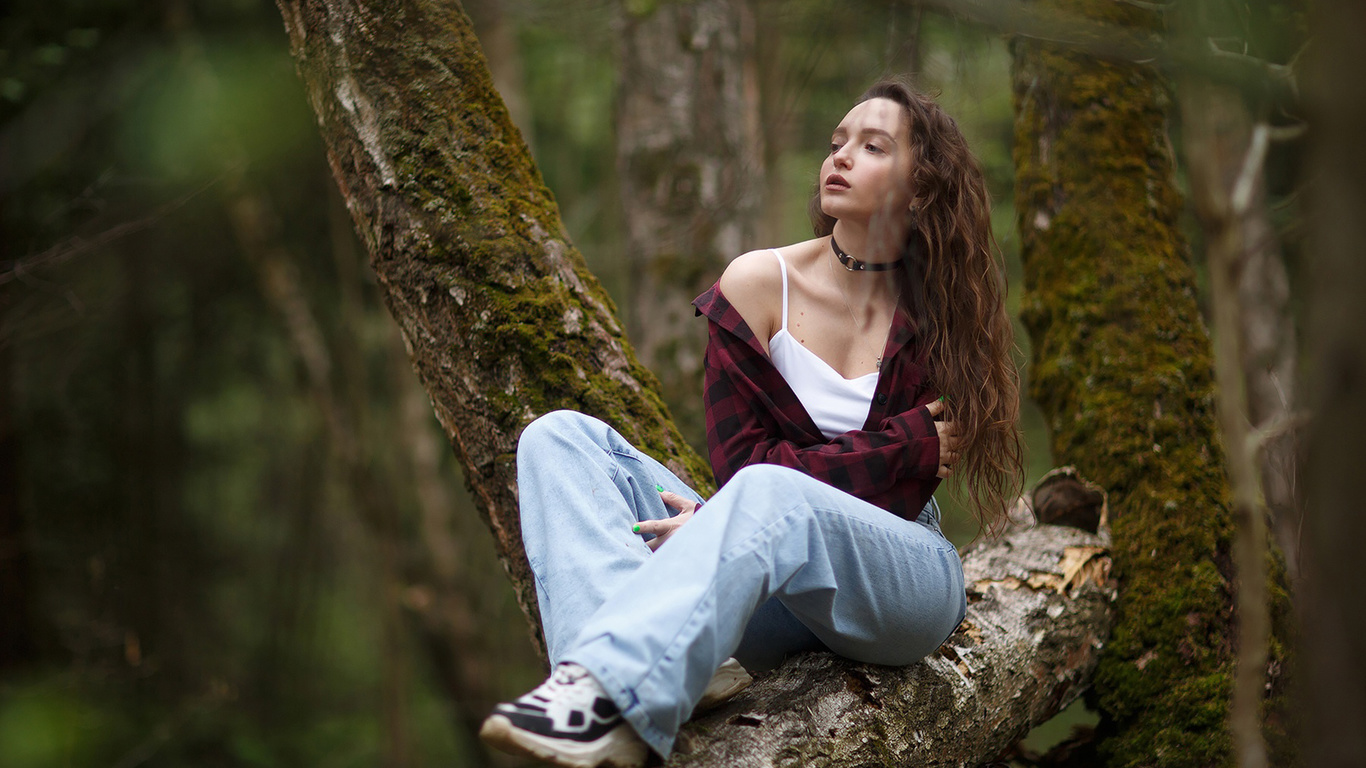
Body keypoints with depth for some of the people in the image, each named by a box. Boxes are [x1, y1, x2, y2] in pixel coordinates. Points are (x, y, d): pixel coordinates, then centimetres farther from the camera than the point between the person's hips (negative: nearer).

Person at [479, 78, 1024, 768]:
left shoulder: (937, 316, 1)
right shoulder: (759, 285, 4)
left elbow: (899, 503, -7)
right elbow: (741, 459, -2)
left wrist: (726, 522, -17)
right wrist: (904, 445, -11)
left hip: (897, 582, -3)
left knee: (770, 496, -38)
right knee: (559, 438, -14)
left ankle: (607, 692, -55)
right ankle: (679, 662, -41)